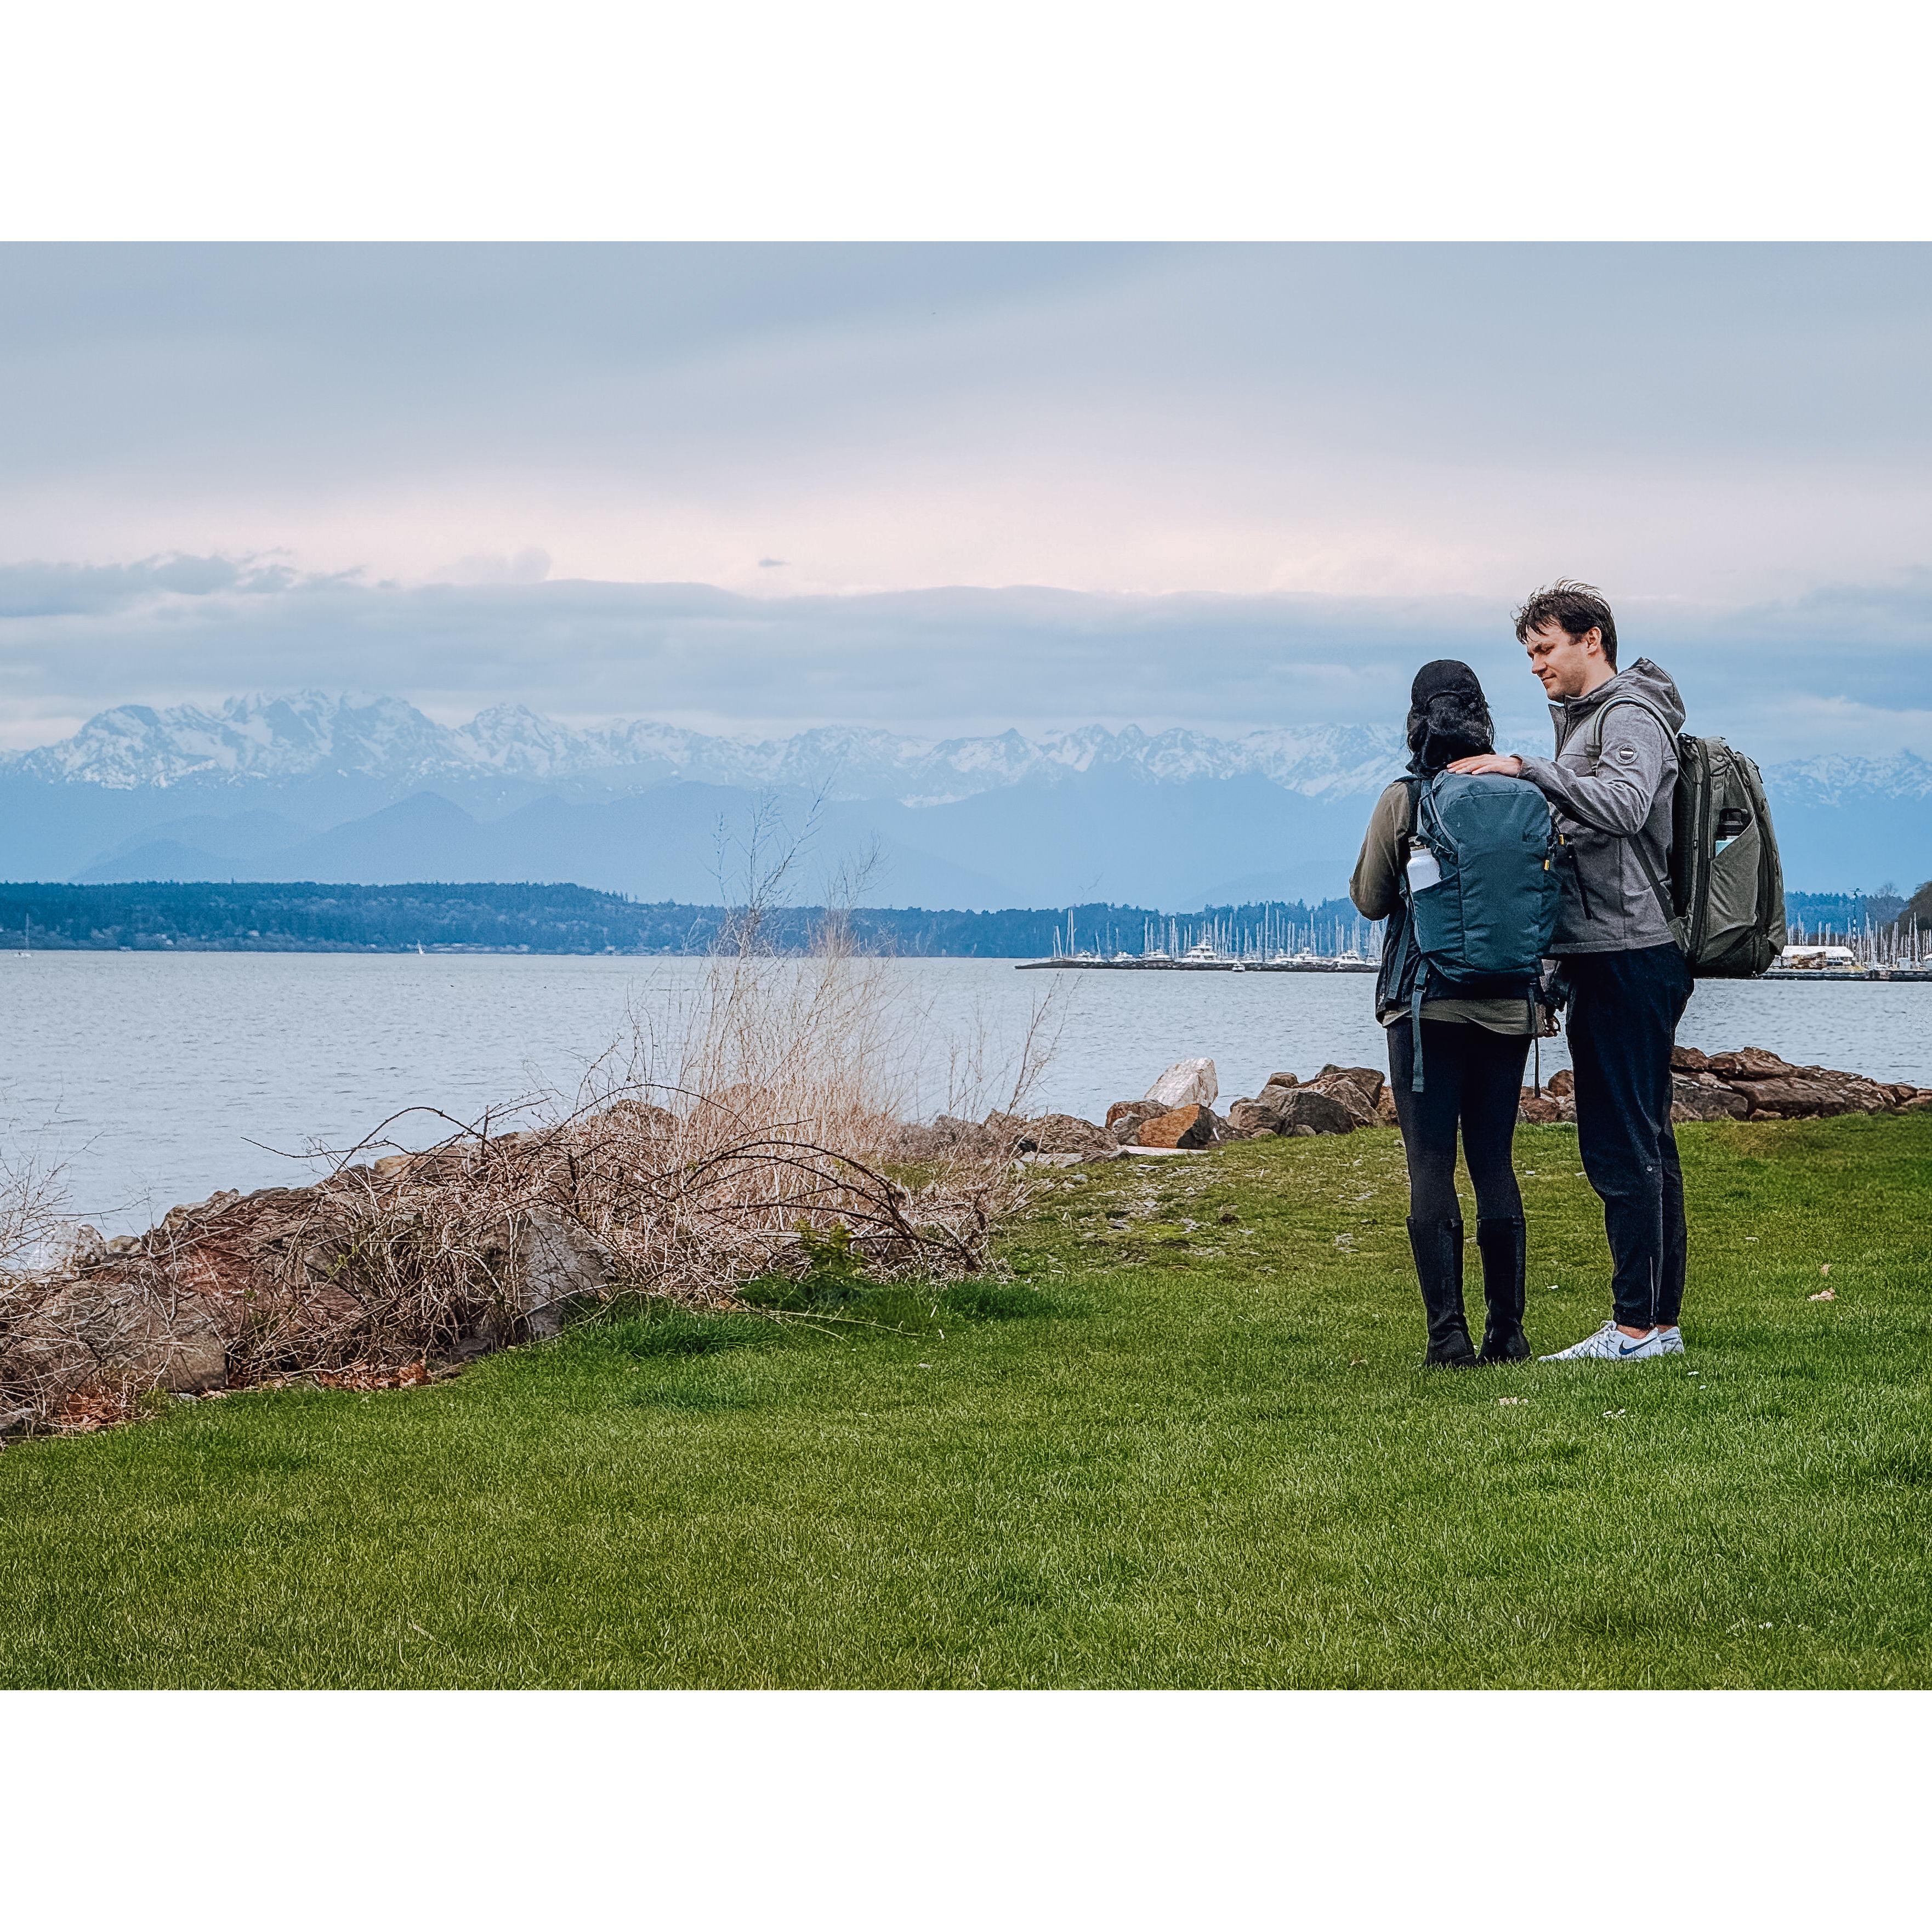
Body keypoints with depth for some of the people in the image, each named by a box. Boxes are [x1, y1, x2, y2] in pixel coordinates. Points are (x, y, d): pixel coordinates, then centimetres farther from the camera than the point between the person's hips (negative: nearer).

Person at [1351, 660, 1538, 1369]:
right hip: (1506, 1009, 3)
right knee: (1495, 1165, 10)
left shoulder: (1402, 801, -8)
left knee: (1432, 1169, -1)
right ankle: (1507, 1332, 11)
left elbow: (1369, 900, 1)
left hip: (1427, 1008, -3)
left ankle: (1449, 1336, -6)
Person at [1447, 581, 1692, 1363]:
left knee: (1620, 1145, -11)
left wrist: (1525, 768, -26)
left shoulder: (1630, 714, -9)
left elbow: (1624, 804, -28)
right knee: (1644, 1143, 11)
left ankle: (1638, 1325, -10)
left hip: (1628, 959, -11)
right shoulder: (1583, 718, 22)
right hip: (1612, 957, 11)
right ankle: (1660, 1321, 15)